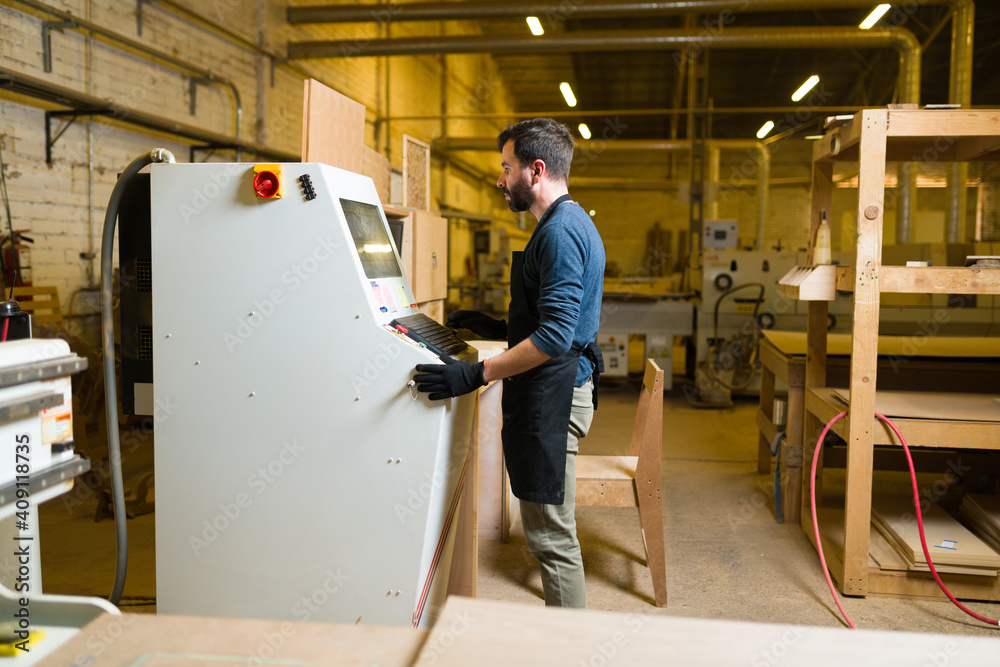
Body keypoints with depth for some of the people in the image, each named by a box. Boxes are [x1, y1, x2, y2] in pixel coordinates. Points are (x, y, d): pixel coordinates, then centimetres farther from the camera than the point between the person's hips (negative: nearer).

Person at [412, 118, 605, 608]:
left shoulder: (562, 232, -17)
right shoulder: (568, 224, 18)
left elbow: (555, 335, -25)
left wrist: (478, 374, -25)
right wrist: (494, 328, 18)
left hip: (552, 399, -11)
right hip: (548, 397, 11)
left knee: (551, 538, -1)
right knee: (549, 532, 18)